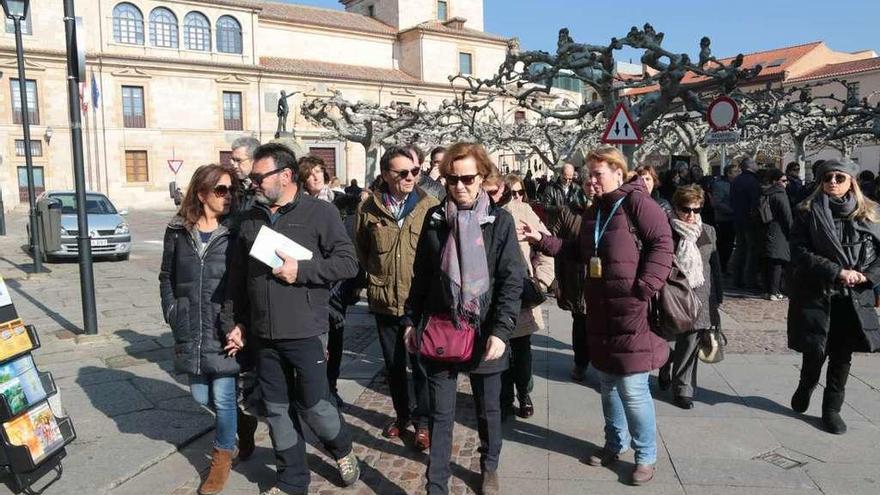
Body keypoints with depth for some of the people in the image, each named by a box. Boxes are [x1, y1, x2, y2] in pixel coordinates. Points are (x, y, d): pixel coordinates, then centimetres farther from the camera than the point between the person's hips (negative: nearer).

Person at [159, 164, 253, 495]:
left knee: (224, 396, 4)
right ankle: (243, 416, 43)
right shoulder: (178, 231, 2)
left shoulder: (235, 232, -7)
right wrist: (172, 314, 4)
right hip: (189, 330, 4)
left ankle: (223, 456, 27)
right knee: (202, 396, 14)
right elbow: (166, 277, 11)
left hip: (224, 328, -3)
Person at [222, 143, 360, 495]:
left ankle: (343, 450, 35)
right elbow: (237, 278, 15)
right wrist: (235, 322, 13)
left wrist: (302, 269, -18)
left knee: (314, 406, 4)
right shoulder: (250, 219, 10)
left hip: (306, 333, -5)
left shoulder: (319, 212, -6)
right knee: (278, 410, 13)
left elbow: (349, 262, -10)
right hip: (263, 335, 5)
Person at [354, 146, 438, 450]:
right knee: (393, 363, 17)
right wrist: (376, 275, 9)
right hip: (384, 299, 3)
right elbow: (361, 248, 13)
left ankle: (422, 421, 23)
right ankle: (402, 414, 36)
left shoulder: (429, 206, -8)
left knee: (422, 363, 6)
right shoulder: (369, 208, -2)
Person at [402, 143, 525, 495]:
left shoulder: (499, 220, -4)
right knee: (440, 415, 8)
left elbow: (512, 280, -8)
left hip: (483, 332, -1)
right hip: (439, 329, 1)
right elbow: (421, 275, 9)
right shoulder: (434, 218, 3)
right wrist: (412, 320, 7)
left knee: (489, 409, 16)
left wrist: (500, 331, -16)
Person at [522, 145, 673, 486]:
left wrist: (644, 288, -21)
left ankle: (646, 455, 17)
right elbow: (580, 252, 18)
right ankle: (615, 443, 36)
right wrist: (542, 240, 10)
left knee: (631, 387, -2)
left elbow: (662, 244, -16)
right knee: (607, 382, 18)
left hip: (630, 312, -8)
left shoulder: (636, 201, -10)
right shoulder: (594, 211, 15)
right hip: (600, 311, 8)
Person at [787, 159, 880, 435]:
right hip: (816, 294, -2)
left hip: (854, 298, 2)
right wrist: (838, 272, -18)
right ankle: (806, 387, 30)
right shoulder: (808, 212, -3)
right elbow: (800, 252, -11)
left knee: (842, 356, 8)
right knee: (815, 351, -1)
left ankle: (832, 409, 23)